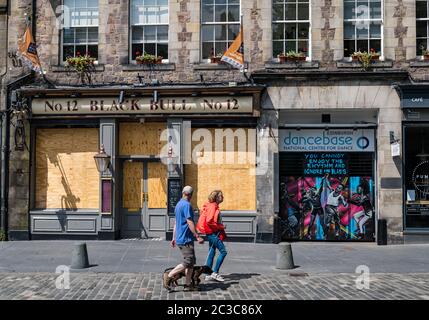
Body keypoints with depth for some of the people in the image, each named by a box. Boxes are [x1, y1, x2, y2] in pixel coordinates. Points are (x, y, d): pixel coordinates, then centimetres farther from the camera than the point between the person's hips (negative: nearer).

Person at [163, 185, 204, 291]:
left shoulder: (178, 204, 16)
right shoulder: (187, 205, -14)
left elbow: (176, 223, 21)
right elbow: (190, 222, -20)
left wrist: (174, 238, 25)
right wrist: (197, 236, -20)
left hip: (180, 238, 10)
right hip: (186, 239, -10)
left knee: (192, 261, 11)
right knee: (188, 262, -8)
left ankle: (188, 284, 9)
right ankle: (169, 276, -4)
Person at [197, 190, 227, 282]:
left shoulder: (214, 206, 16)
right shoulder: (212, 206, -15)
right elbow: (209, 221, -23)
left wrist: (221, 227, 12)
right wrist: (221, 227, -15)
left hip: (213, 233, 10)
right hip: (213, 233, -10)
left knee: (211, 253, 12)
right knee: (223, 251, -10)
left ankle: (208, 275, 17)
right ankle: (215, 273, -8)